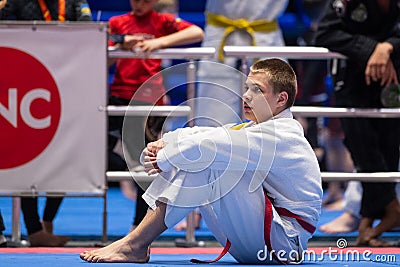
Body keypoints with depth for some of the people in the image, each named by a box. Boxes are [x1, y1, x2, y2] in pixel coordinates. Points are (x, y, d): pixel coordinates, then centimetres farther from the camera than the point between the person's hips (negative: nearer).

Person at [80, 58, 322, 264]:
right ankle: (138, 239, -8)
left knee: (206, 164, -25)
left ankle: (135, 244, -22)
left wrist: (163, 159, -14)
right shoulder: (256, 130, 15)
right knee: (185, 160, 4)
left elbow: (210, 145, -27)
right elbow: (197, 135, 7)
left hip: (283, 240, -10)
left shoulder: (280, 136, -18)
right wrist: (160, 145, -12)